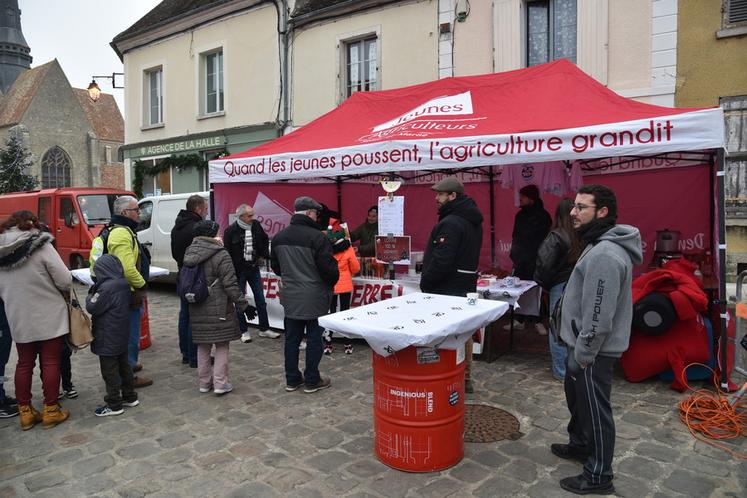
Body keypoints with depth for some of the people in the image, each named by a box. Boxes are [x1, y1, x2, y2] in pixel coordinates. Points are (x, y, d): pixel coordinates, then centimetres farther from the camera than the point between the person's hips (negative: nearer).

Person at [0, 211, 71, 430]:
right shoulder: (41, 246, -14)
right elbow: (65, 280, -16)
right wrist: (63, 295, 5)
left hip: (18, 319, 5)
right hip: (49, 316, -5)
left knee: (24, 363, 15)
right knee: (51, 362, 5)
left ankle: (25, 412, 22)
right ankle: (51, 411, 11)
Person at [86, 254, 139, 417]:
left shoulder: (107, 287, -23)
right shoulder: (123, 284, 4)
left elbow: (92, 308, -18)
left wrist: (90, 296, 2)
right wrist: (95, 292, 9)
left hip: (108, 339, -9)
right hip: (121, 336, 9)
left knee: (110, 372, 2)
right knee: (123, 366, 19)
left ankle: (114, 405, 10)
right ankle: (130, 397, 29)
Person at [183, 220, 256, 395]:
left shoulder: (189, 255, 7)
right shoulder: (220, 255, -14)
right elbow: (230, 285, -15)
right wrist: (243, 305, -8)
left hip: (196, 311, 6)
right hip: (218, 310, -6)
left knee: (203, 346, 16)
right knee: (222, 345, 6)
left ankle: (204, 382, 25)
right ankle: (220, 383, 8)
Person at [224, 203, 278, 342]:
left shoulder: (256, 225, -3)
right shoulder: (231, 231, -14)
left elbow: (265, 240, 15)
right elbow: (227, 253, -10)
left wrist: (263, 256, 3)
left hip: (254, 268, 4)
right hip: (238, 271, -4)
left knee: (260, 300, 9)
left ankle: (264, 329, 21)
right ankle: (244, 331, 20)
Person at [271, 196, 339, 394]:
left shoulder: (279, 237, 4)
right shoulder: (317, 237, -18)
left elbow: (275, 266, 14)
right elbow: (329, 268, -18)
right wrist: (332, 281, 3)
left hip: (290, 296, 6)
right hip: (314, 297, -6)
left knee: (292, 338, 14)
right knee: (314, 339, 6)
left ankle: (292, 379, 24)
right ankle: (312, 381, 16)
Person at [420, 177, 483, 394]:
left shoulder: (450, 223, -19)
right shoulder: (473, 221, 13)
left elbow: (442, 260, -24)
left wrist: (425, 282, -11)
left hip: (447, 290, -10)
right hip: (466, 286, 10)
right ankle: (465, 379, 27)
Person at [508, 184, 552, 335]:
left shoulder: (543, 216, -5)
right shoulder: (521, 215, 13)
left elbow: (545, 238, -8)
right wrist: (514, 253, 10)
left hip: (535, 260, -6)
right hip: (520, 259, 6)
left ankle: (536, 321, 8)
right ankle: (519, 320, 15)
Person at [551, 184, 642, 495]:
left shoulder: (605, 254, -26)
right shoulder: (600, 246, 9)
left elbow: (599, 316, -27)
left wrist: (581, 355, -20)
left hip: (593, 351, -10)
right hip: (584, 346, 10)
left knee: (595, 410, 4)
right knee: (577, 398, 25)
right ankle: (579, 445, 46)